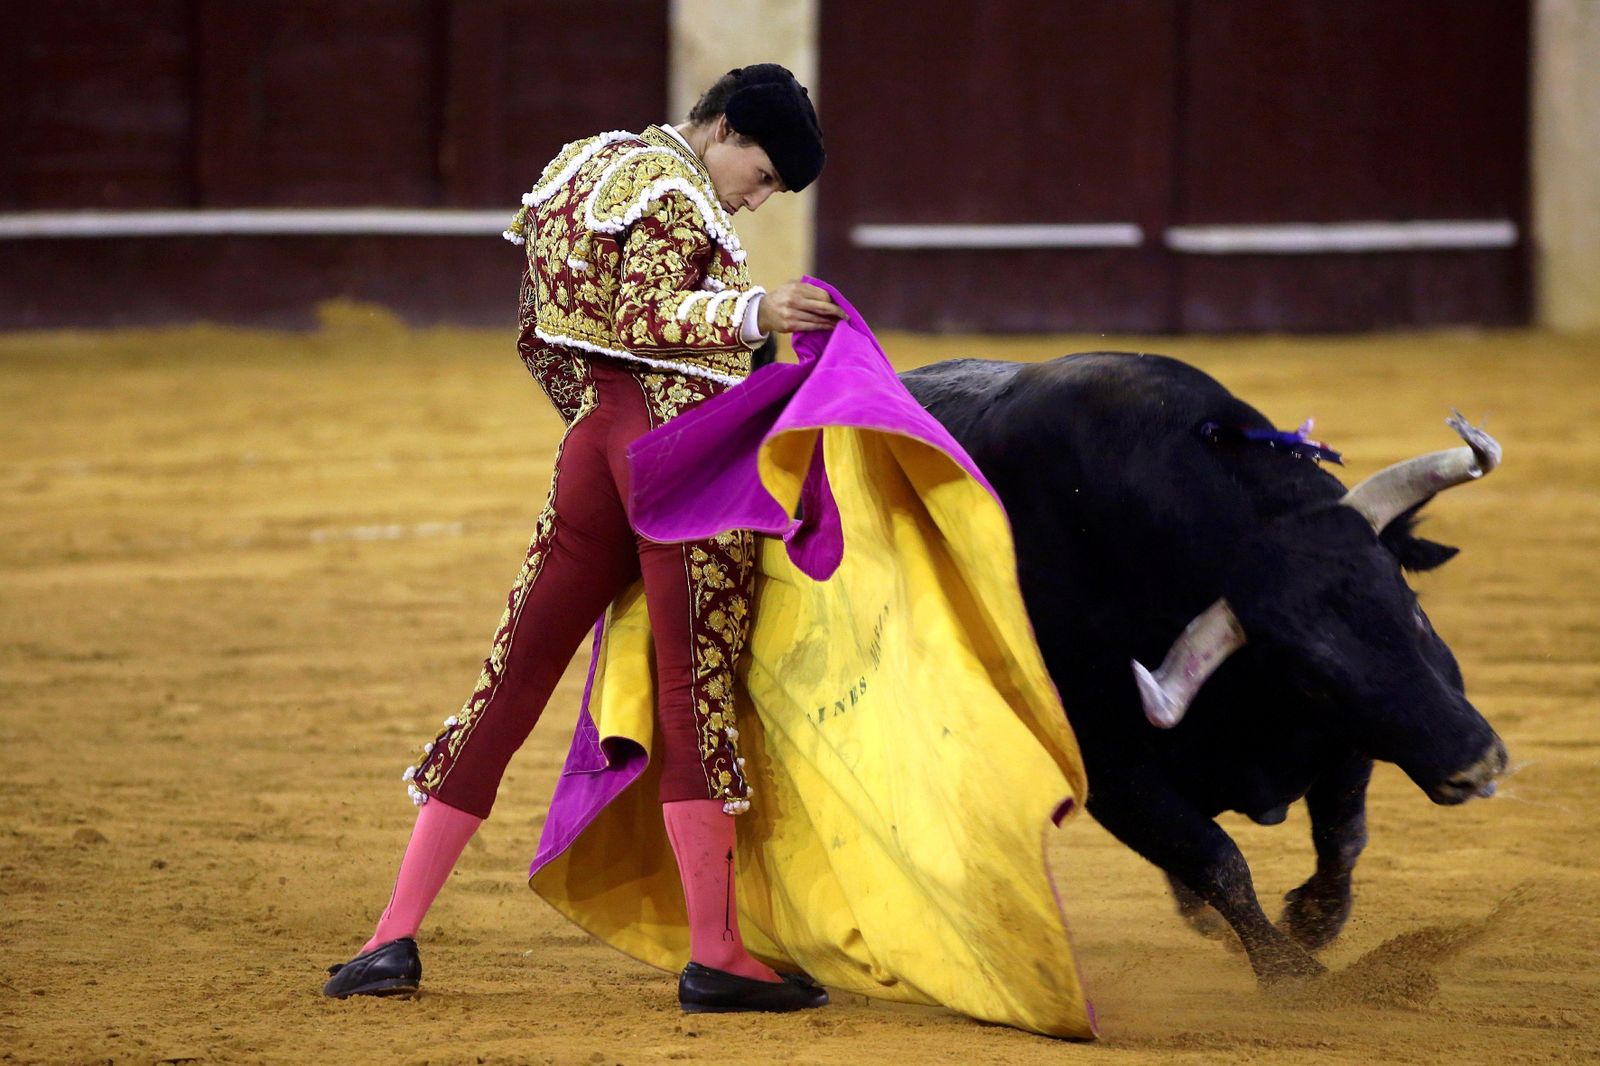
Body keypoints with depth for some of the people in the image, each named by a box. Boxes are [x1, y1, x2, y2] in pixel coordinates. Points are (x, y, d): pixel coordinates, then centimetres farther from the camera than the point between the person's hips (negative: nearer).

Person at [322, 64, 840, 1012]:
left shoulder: (587, 166, 21)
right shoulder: (678, 192, -7)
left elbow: (541, 340, 25)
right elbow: (645, 320, -21)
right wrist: (754, 312, -31)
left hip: (594, 440, 8)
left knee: (512, 683, 7)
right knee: (699, 688, -7)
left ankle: (395, 938, 5)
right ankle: (717, 957, -8)